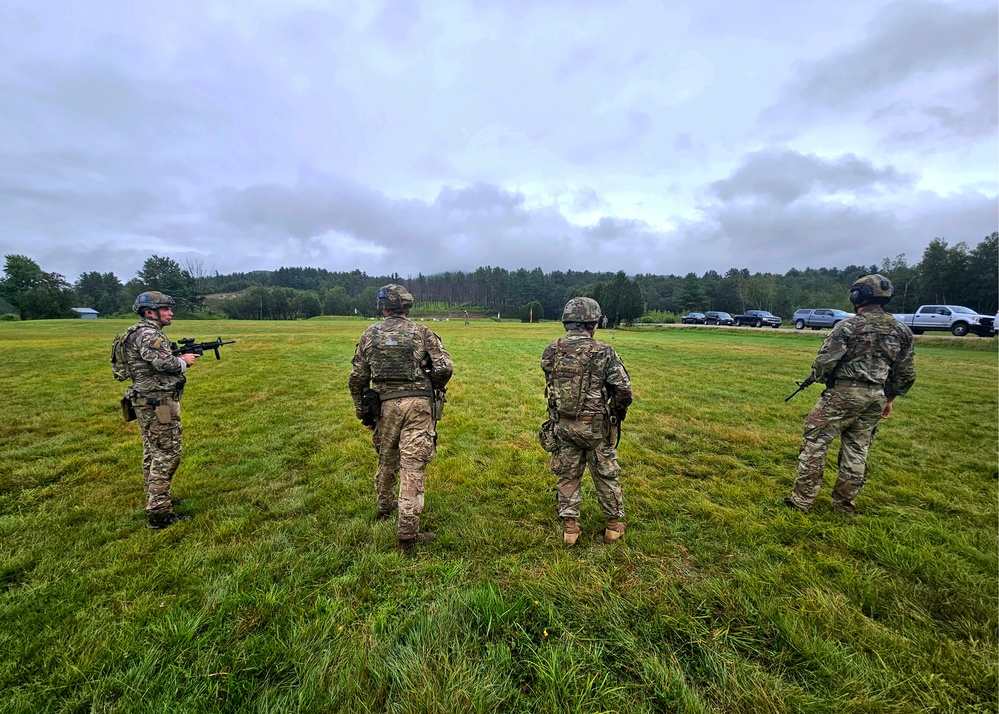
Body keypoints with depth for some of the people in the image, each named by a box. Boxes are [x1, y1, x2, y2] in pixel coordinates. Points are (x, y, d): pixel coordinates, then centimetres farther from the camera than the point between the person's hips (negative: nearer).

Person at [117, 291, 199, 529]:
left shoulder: (144, 332, 16)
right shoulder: (147, 333, -16)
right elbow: (164, 362, -28)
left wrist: (178, 356, 4)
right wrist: (184, 361, -10)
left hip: (147, 402, 11)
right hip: (158, 403, -11)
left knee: (152, 452, 17)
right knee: (167, 454, -7)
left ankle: (154, 502, 30)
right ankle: (160, 514, -2)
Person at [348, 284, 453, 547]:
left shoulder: (370, 334, 6)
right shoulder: (421, 332, 0)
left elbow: (357, 378, 5)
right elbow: (445, 367, -9)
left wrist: (362, 412, 16)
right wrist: (432, 388, 11)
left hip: (386, 404, 3)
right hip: (418, 404, -3)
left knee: (387, 459, 23)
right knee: (413, 464, 1)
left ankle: (384, 507, 45)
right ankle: (407, 530, 3)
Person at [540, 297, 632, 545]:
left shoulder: (551, 351, -4)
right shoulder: (603, 352, -15)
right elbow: (624, 391, -12)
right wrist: (618, 413, 8)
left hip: (562, 425, 3)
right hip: (595, 427, -3)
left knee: (567, 475, 16)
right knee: (607, 475, 17)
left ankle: (569, 527, 25)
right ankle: (614, 524, 34)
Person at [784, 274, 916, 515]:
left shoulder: (847, 326, -10)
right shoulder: (901, 330, 8)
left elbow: (824, 362, -15)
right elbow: (906, 374, 11)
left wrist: (818, 377, 7)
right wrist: (889, 399, 22)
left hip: (843, 394, -6)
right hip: (876, 398, 6)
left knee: (815, 443, 1)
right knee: (857, 451, 13)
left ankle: (802, 499, 3)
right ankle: (845, 505, 23)